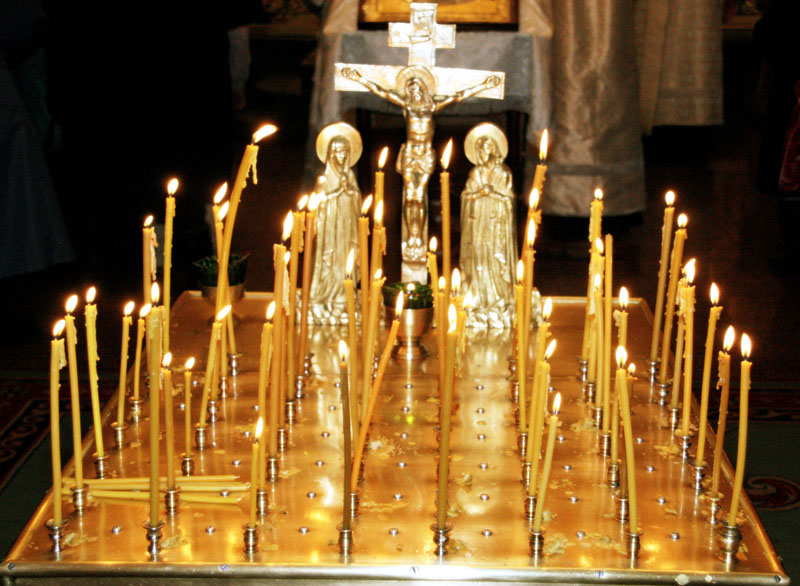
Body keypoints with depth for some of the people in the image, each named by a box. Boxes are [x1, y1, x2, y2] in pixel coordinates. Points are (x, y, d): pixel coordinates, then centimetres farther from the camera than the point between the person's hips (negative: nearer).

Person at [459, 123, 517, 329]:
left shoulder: (503, 173, 3)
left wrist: (492, 193, -13)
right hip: (478, 221, 2)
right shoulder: (476, 173, 10)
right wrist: (479, 193, -12)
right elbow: (466, 194, 6)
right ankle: (479, 302, 2)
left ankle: (499, 301, -1)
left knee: (498, 259, -6)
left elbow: (509, 197, 0)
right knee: (478, 257, -2)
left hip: (498, 221, -2)